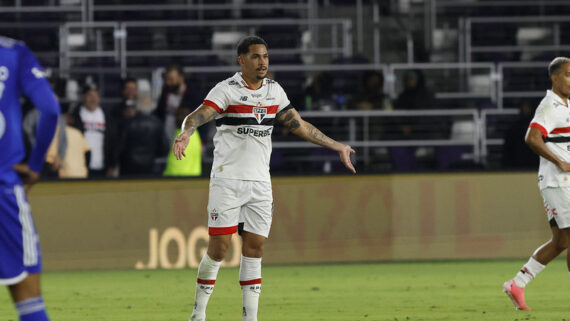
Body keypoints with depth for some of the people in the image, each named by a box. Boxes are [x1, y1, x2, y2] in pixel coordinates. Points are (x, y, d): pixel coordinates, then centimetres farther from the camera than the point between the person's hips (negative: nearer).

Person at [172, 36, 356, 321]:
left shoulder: (274, 91, 11)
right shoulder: (227, 89, -8)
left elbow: (298, 126, 19)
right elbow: (200, 115, -24)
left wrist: (337, 146, 21)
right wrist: (185, 133, -46)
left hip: (260, 183, 5)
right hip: (227, 180, -5)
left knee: (254, 248, 2)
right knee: (219, 246, -8)